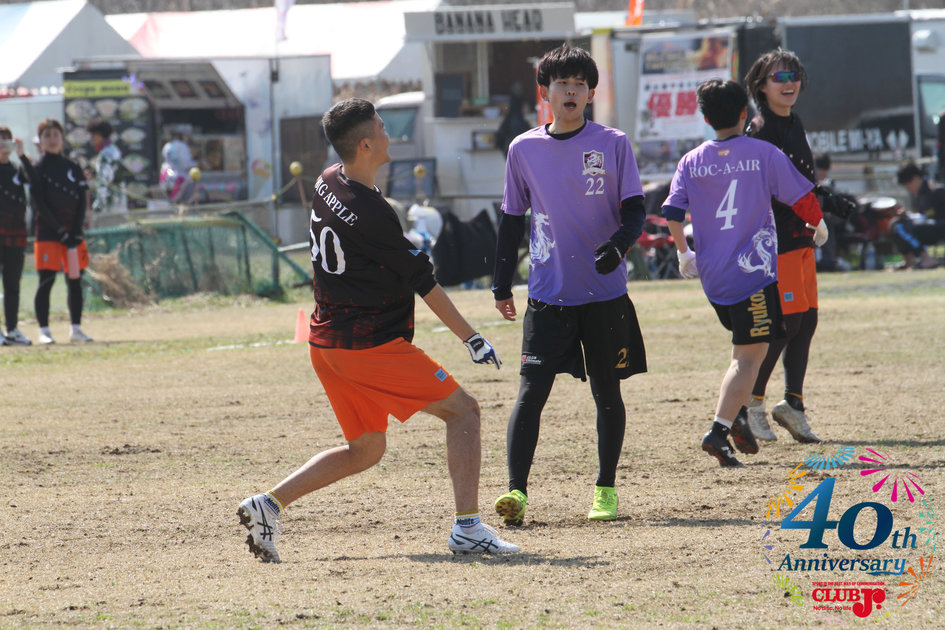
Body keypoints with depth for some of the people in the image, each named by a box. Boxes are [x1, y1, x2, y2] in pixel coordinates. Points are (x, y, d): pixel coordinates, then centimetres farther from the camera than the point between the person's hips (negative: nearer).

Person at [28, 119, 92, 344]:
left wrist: (77, 232, -5)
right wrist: (60, 231, -13)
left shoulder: (73, 168, 12)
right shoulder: (37, 169, -1)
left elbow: (82, 201, 7)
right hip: (47, 233, -4)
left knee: (75, 281, 5)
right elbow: (39, 204, -7)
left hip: (73, 233, 4)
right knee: (46, 281, -8)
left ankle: (76, 329, 10)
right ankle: (44, 330, -6)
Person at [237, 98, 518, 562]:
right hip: (370, 344, -9)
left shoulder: (327, 184, 6)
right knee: (462, 410, -2)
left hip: (327, 341, 9)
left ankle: (269, 504, 9)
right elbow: (424, 283, -14)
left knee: (365, 449, 18)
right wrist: (471, 338, -7)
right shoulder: (370, 214, -20)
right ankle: (467, 527, -10)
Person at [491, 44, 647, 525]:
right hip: (548, 294, 0)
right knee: (531, 390, -11)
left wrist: (618, 244, -21)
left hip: (605, 291, 0)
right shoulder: (524, 149, 5)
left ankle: (606, 488, 21)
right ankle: (516, 491, -15)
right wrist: (501, 287, 12)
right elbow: (512, 220, 12)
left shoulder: (612, 144, 0)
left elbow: (634, 209, 0)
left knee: (607, 392, 8)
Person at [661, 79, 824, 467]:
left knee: (744, 349, 24)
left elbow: (673, 214, 1)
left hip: (711, 274, 5)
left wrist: (684, 253, 17)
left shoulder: (691, 161, 4)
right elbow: (802, 197, -1)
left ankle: (734, 417, 13)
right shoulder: (763, 154, -4)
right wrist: (818, 224, 20)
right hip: (753, 271, -5)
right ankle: (720, 428, -19)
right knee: (750, 355, -5)